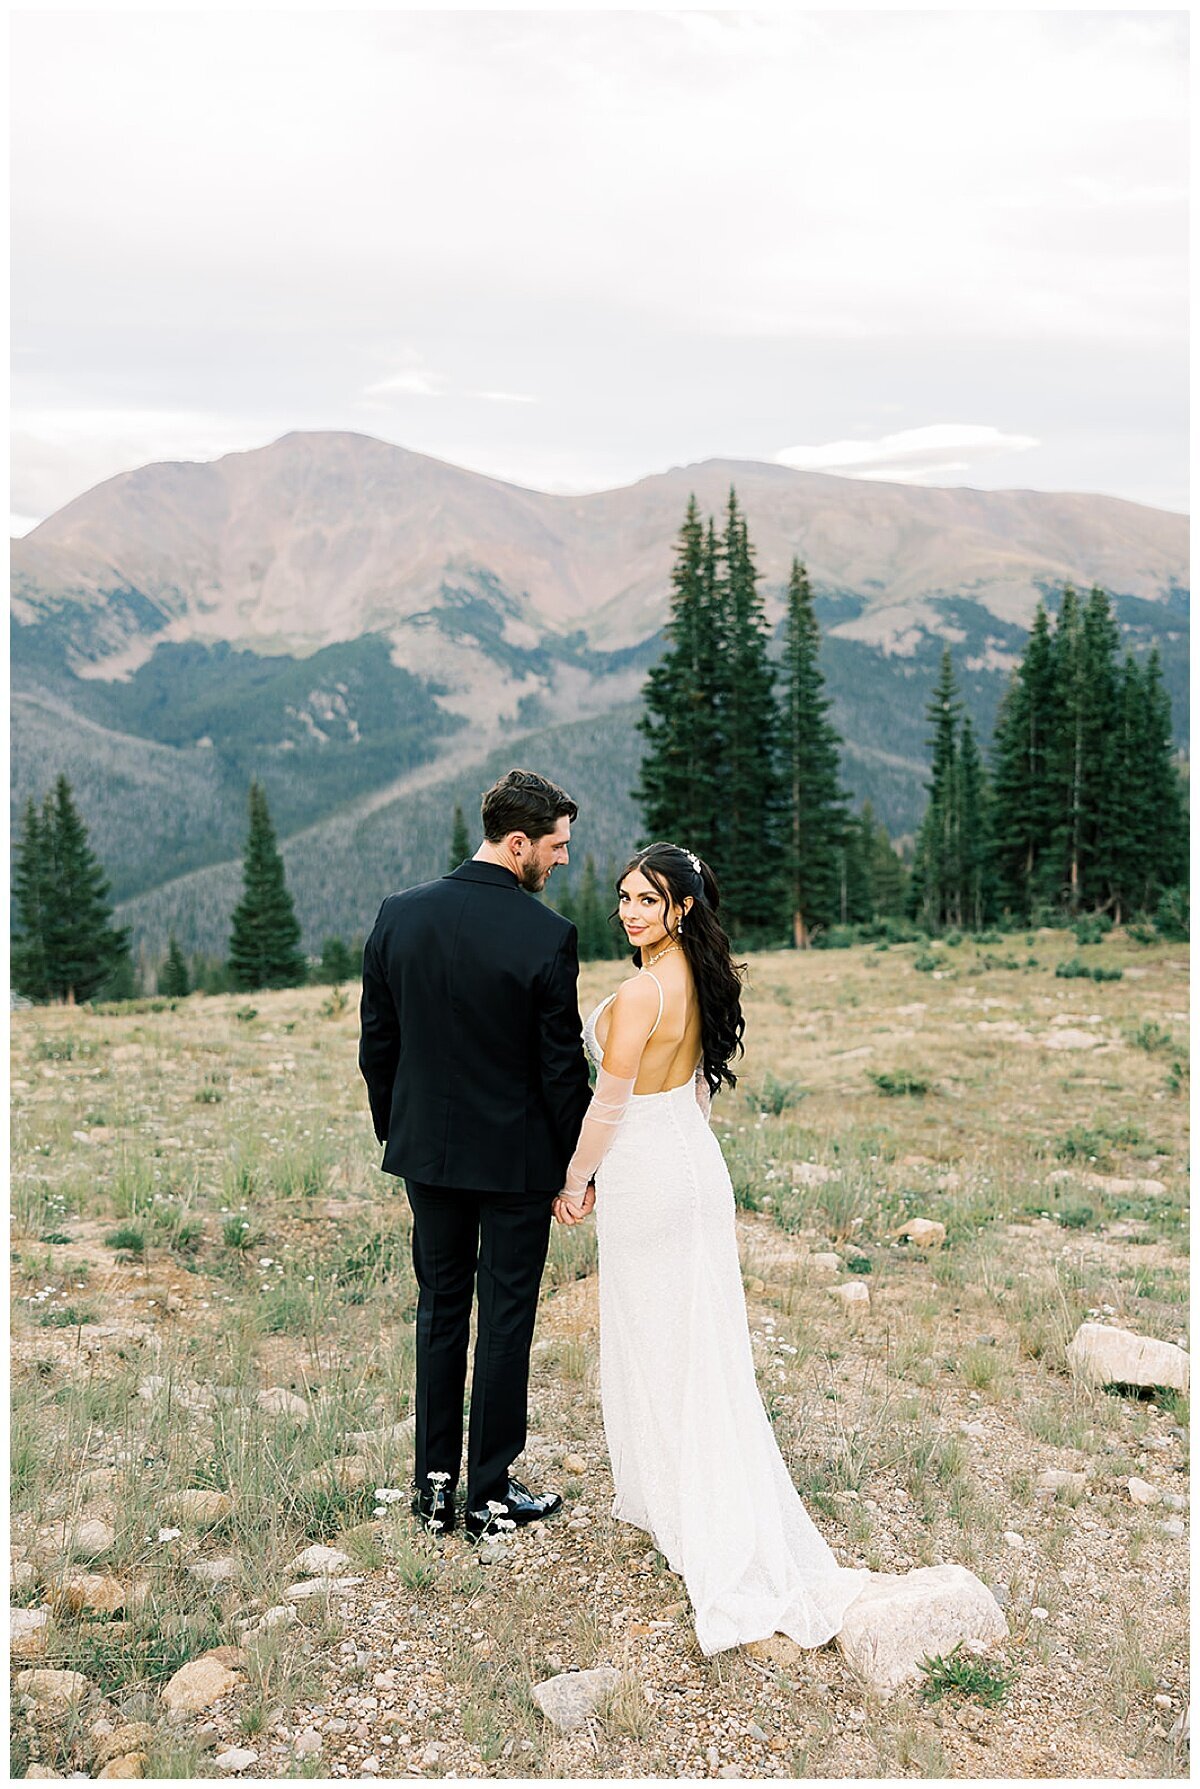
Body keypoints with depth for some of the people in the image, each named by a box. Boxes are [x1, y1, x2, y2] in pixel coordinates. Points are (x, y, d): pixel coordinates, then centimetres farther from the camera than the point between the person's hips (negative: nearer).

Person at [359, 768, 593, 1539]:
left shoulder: (400, 915, -4)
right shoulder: (547, 935, -18)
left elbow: (377, 1041, 3)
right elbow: (562, 1066, -14)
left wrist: (394, 1129, 16)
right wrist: (577, 1168, -2)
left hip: (428, 1149, 5)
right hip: (516, 1156, -4)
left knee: (440, 1309, 17)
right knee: (505, 1318, 9)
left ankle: (435, 1481, 25)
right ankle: (492, 1494, 20)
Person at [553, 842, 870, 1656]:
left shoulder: (641, 992, -23)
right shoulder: (700, 980, 4)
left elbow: (609, 1104, -17)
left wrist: (574, 1182, -4)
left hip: (645, 1173, -9)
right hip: (696, 1161, 9)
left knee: (654, 1342, 6)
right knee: (699, 1339, 17)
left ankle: (672, 1499, 20)